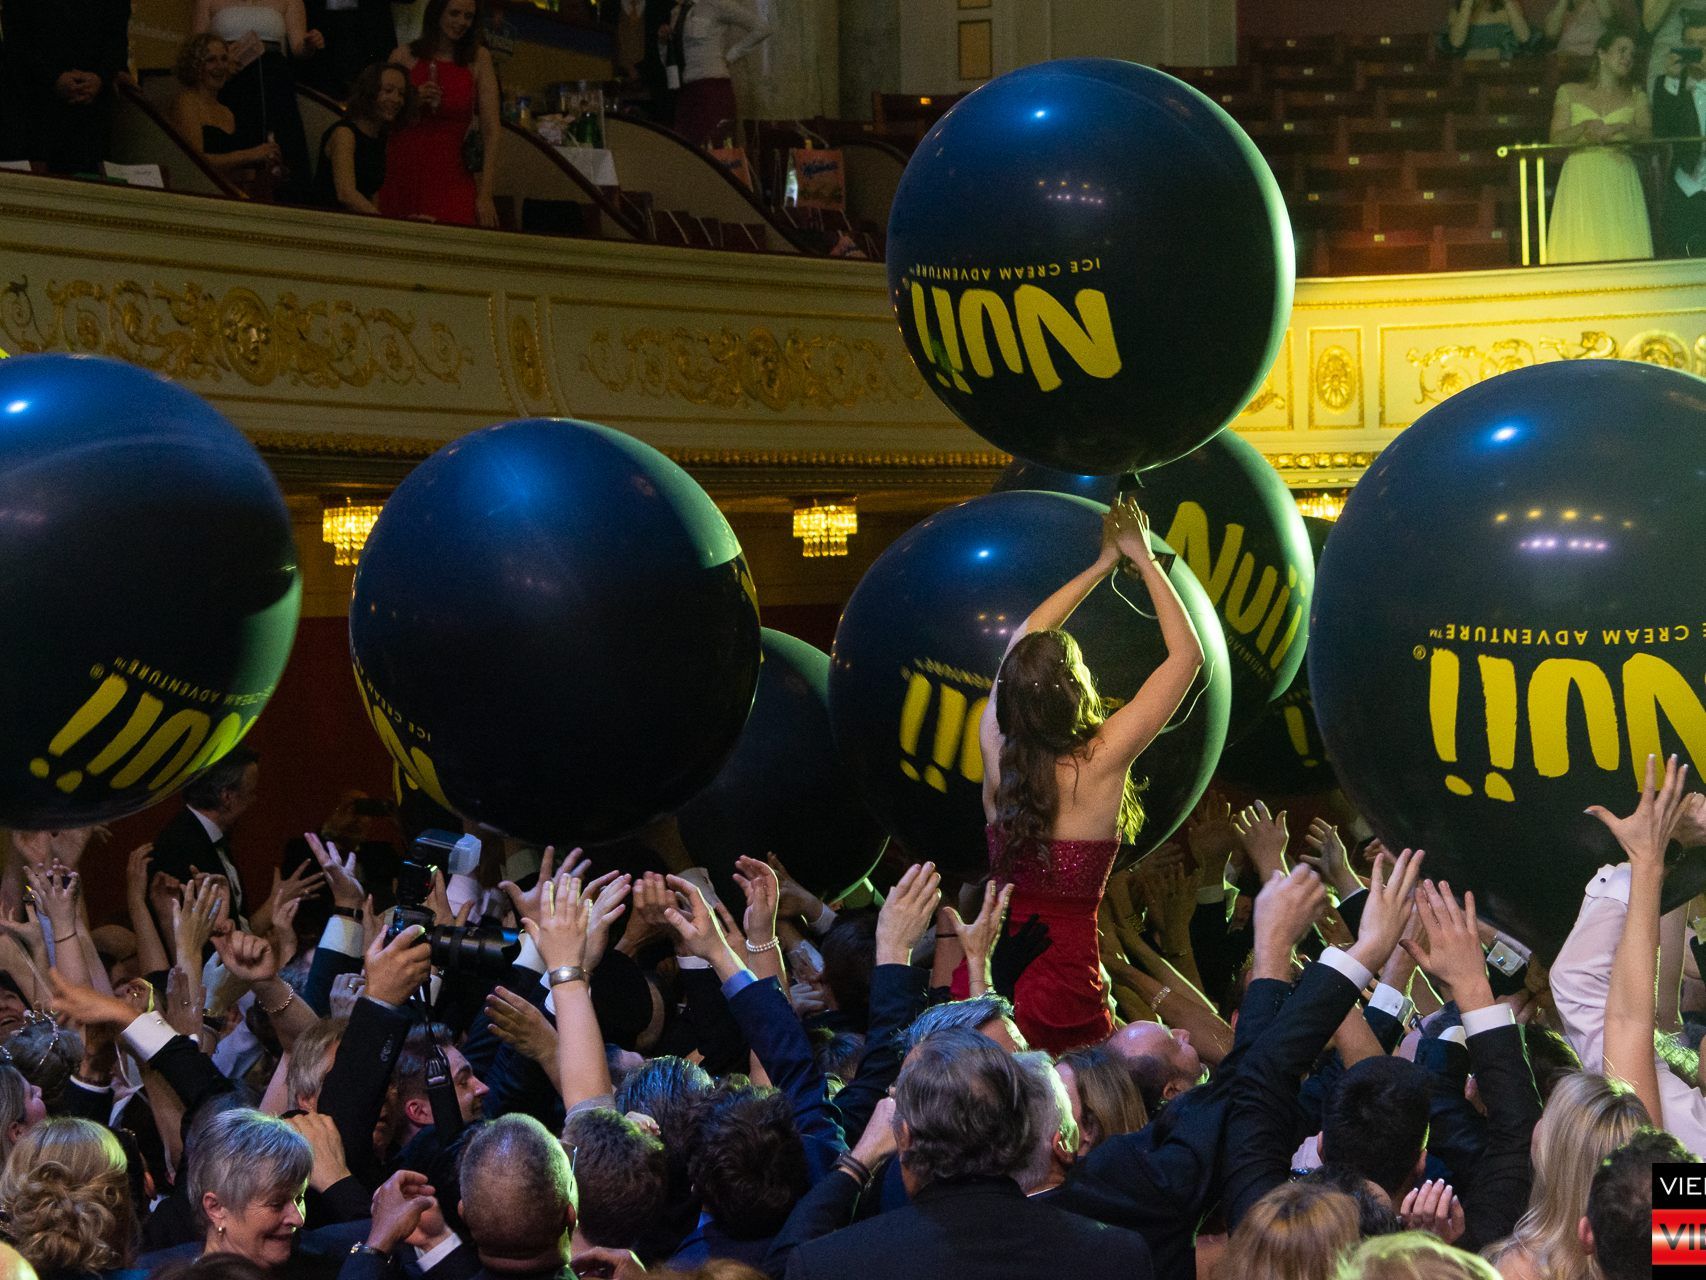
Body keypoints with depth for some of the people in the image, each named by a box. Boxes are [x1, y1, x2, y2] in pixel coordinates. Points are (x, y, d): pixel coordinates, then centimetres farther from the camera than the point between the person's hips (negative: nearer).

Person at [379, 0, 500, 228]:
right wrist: (414, 103, -9)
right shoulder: (404, 56, 5)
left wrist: (485, 194, -9)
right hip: (401, 177, 1)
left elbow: (490, 128, -1)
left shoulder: (478, 58, 4)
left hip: (451, 181, -1)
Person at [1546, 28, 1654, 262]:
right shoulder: (1569, 93, 12)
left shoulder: (1635, 96, 16)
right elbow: (1557, 138, 3)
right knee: (1581, 245, -10)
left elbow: (1647, 133, 1)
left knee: (1623, 243, -11)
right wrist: (1586, 126, -14)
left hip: (1620, 180, 1)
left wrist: (1620, 128, -16)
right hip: (1581, 179, -1)